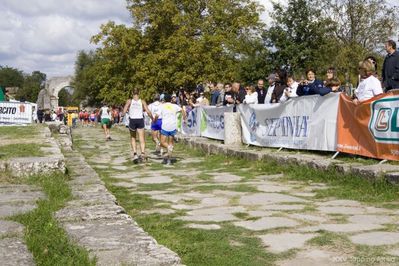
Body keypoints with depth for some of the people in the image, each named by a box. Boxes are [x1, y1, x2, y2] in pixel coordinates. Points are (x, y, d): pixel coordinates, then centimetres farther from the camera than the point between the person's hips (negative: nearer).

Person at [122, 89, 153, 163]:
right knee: (142, 139, 0)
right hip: (140, 120, 0)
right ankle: (142, 153, -23)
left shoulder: (129, 101, 2)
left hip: (132, 120, 0)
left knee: (133, 138, 17)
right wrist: (152, 119, 11)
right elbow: (148, 111, -3)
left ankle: (135, 154, -1)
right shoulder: (142, 101, 3)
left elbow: (124, 112, -5)